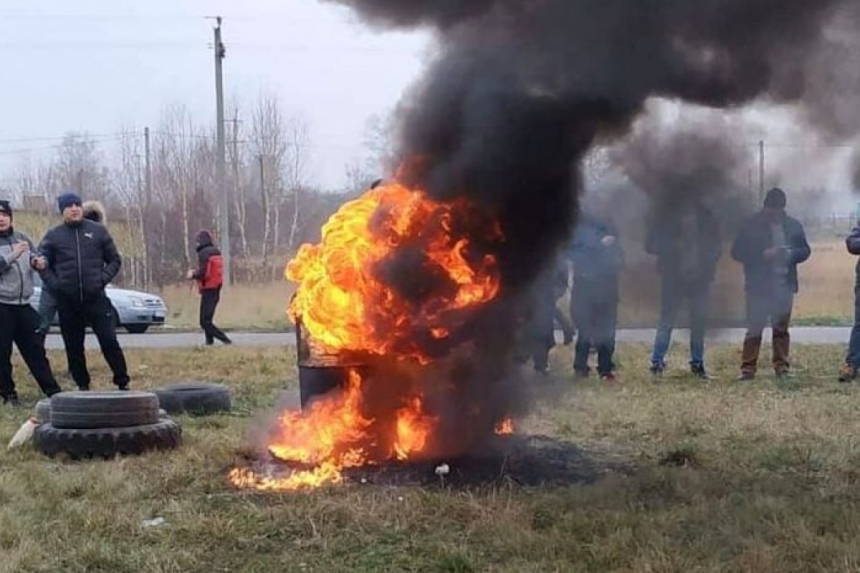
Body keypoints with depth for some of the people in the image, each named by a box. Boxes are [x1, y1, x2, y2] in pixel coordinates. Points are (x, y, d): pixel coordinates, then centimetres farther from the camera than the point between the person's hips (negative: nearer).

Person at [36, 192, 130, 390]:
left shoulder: (98, 231, 5)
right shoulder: (53, 236, 6)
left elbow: (115, 260, 9)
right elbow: (43, 264, 11)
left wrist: (103, 279, -6)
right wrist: (54, 284, -5)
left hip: (96, 298, -1)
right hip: (67, 301, 1)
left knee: (109, 342, -5)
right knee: (73, 347, 7)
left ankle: (122, 383, 3)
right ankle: (82, 385, 18)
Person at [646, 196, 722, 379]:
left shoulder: (706, 219, 5)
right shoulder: (665, 219, 0)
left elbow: (716, 247, 12)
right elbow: (651, 245, -3)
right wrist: (674, 246, -17)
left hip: (699, 277, 3)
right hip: (674, 278, -2)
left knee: (699, 321, 6)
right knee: (666, 320, -5)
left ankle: (697, 363, 17)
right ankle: (657, 362, 0)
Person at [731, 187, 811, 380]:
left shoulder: (793, 226, 7)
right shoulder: (751, 225, -2)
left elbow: (805, 250, 12)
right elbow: (737, 252, -4)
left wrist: (791, 254, -10)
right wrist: (763, 255, -16)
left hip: (784, 286, 3)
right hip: (759, 286, -3)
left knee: (781, 328, 9)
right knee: (754, 328, -4)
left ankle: (782, 367, 15)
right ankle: (748, 368, -2)